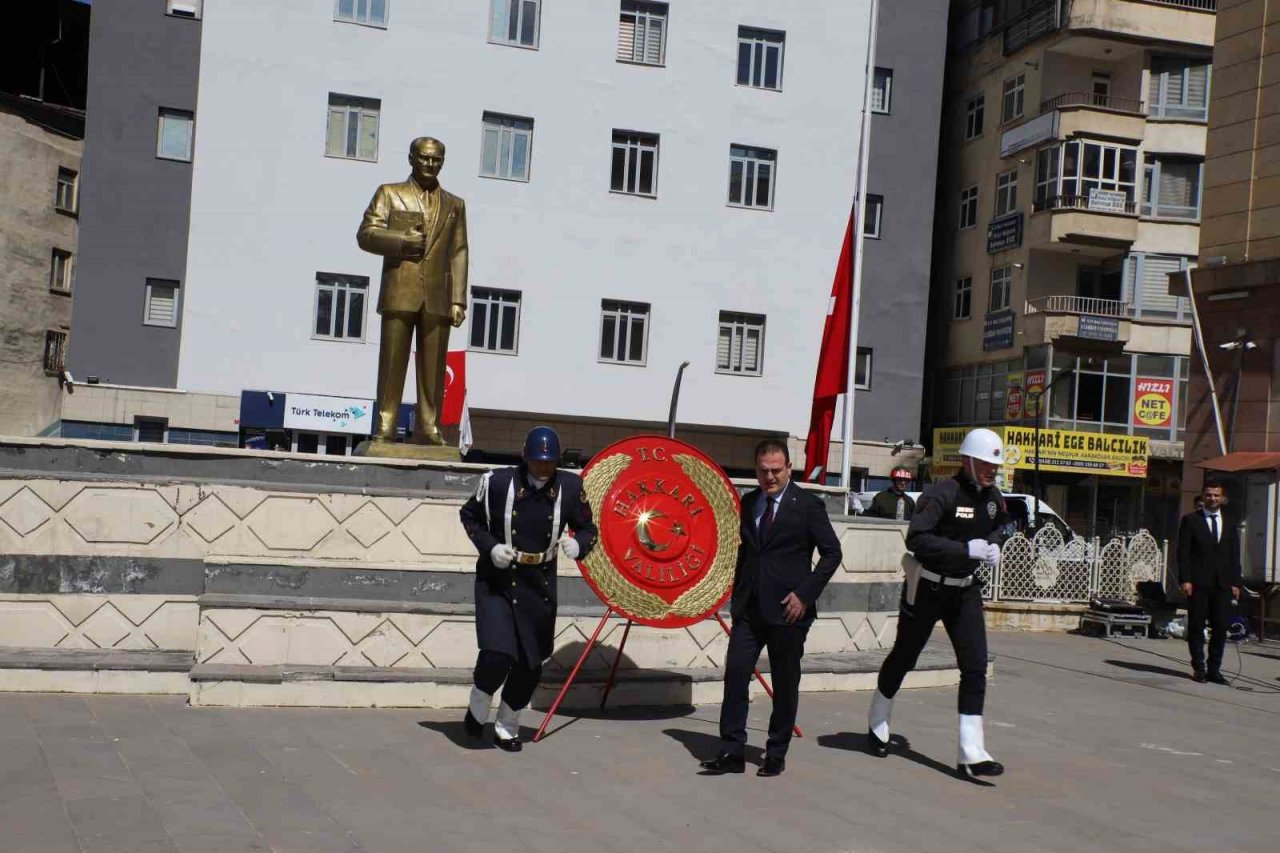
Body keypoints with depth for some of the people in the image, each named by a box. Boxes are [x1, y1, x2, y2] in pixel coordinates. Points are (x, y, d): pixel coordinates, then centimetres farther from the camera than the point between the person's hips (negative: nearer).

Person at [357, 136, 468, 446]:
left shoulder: (455, 205, 17)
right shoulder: (389, 194, 13)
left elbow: (459, 255, 9)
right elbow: (366, 234, 4)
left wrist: (458, 300, 0)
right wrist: (402, 241, -12)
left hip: (438, 298, 2)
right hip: (399, 294, -2)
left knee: (433, 368, 0)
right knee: (392, 364, -2)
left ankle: (428, 429, 4)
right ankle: (384, 429, 0)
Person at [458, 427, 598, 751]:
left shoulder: (570, 487, -5)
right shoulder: (498, 482, -11)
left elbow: (588, 528, 6)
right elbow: (469, 515, 3)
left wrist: (578, 545, -17)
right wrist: (489, 547, -13)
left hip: (539, 585, 3)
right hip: (496, 581, -3)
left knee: (530, 663, 9)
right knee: (496, 655, -17)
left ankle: (507, 727, 32)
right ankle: (477, 709, 16)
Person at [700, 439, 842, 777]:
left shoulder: (807, 505, -6)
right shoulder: (748, 502, 10)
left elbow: (831, 553, -4)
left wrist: (805, 594, -11)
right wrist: (737, 591, 11)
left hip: (787, 610, -4)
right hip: (749, 608, 4)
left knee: (785, 685, 6)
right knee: (735, 674, -4)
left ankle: (776, 755, 18)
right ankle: (732, 752, 2)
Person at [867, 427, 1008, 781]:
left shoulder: (993, 498, 2)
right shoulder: (941, 494, -21)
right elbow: (917, 538, -32)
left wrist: (994, 546, 1)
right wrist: (967, 549, -34)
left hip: (966, 590, 6)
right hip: (926, 589, -5)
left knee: (975, 667, -6)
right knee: (903, 657, 12)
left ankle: (971, 754, -4)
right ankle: (877, 724, 37)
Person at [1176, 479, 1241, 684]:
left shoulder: (1230, 525, 15)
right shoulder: (1190, 520, 3)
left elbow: (1234, 556, 14)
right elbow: (1183, 552, -3)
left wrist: (1235, 582, 5)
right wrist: (1185, 579, -11)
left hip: (1223, 584, 3)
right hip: (1198, 583, -3)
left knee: (1221, 628, 2)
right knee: (1196, 627, 1)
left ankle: (1214, 669, 10)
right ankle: (1198, 668, 10)